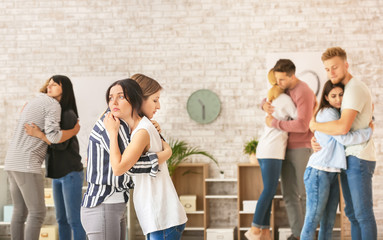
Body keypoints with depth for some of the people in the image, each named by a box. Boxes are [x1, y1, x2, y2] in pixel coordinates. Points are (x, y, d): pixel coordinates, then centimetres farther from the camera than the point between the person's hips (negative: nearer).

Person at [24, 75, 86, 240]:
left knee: (74, 219, -7)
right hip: (57, 174, 8)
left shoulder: (69, 115, -14)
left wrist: (38, 134, -29)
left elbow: (61, 144, -18)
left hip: (71, 173, -8)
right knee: (61, 219, 10)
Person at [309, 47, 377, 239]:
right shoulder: (348, 88, 15)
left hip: (359, 160, -10)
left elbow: (343, 127, -29)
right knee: (352, 211, 14)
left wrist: (315, 126, -11)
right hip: (348, 159, 10)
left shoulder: (354, 89, -18)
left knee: (363, 213, -5)